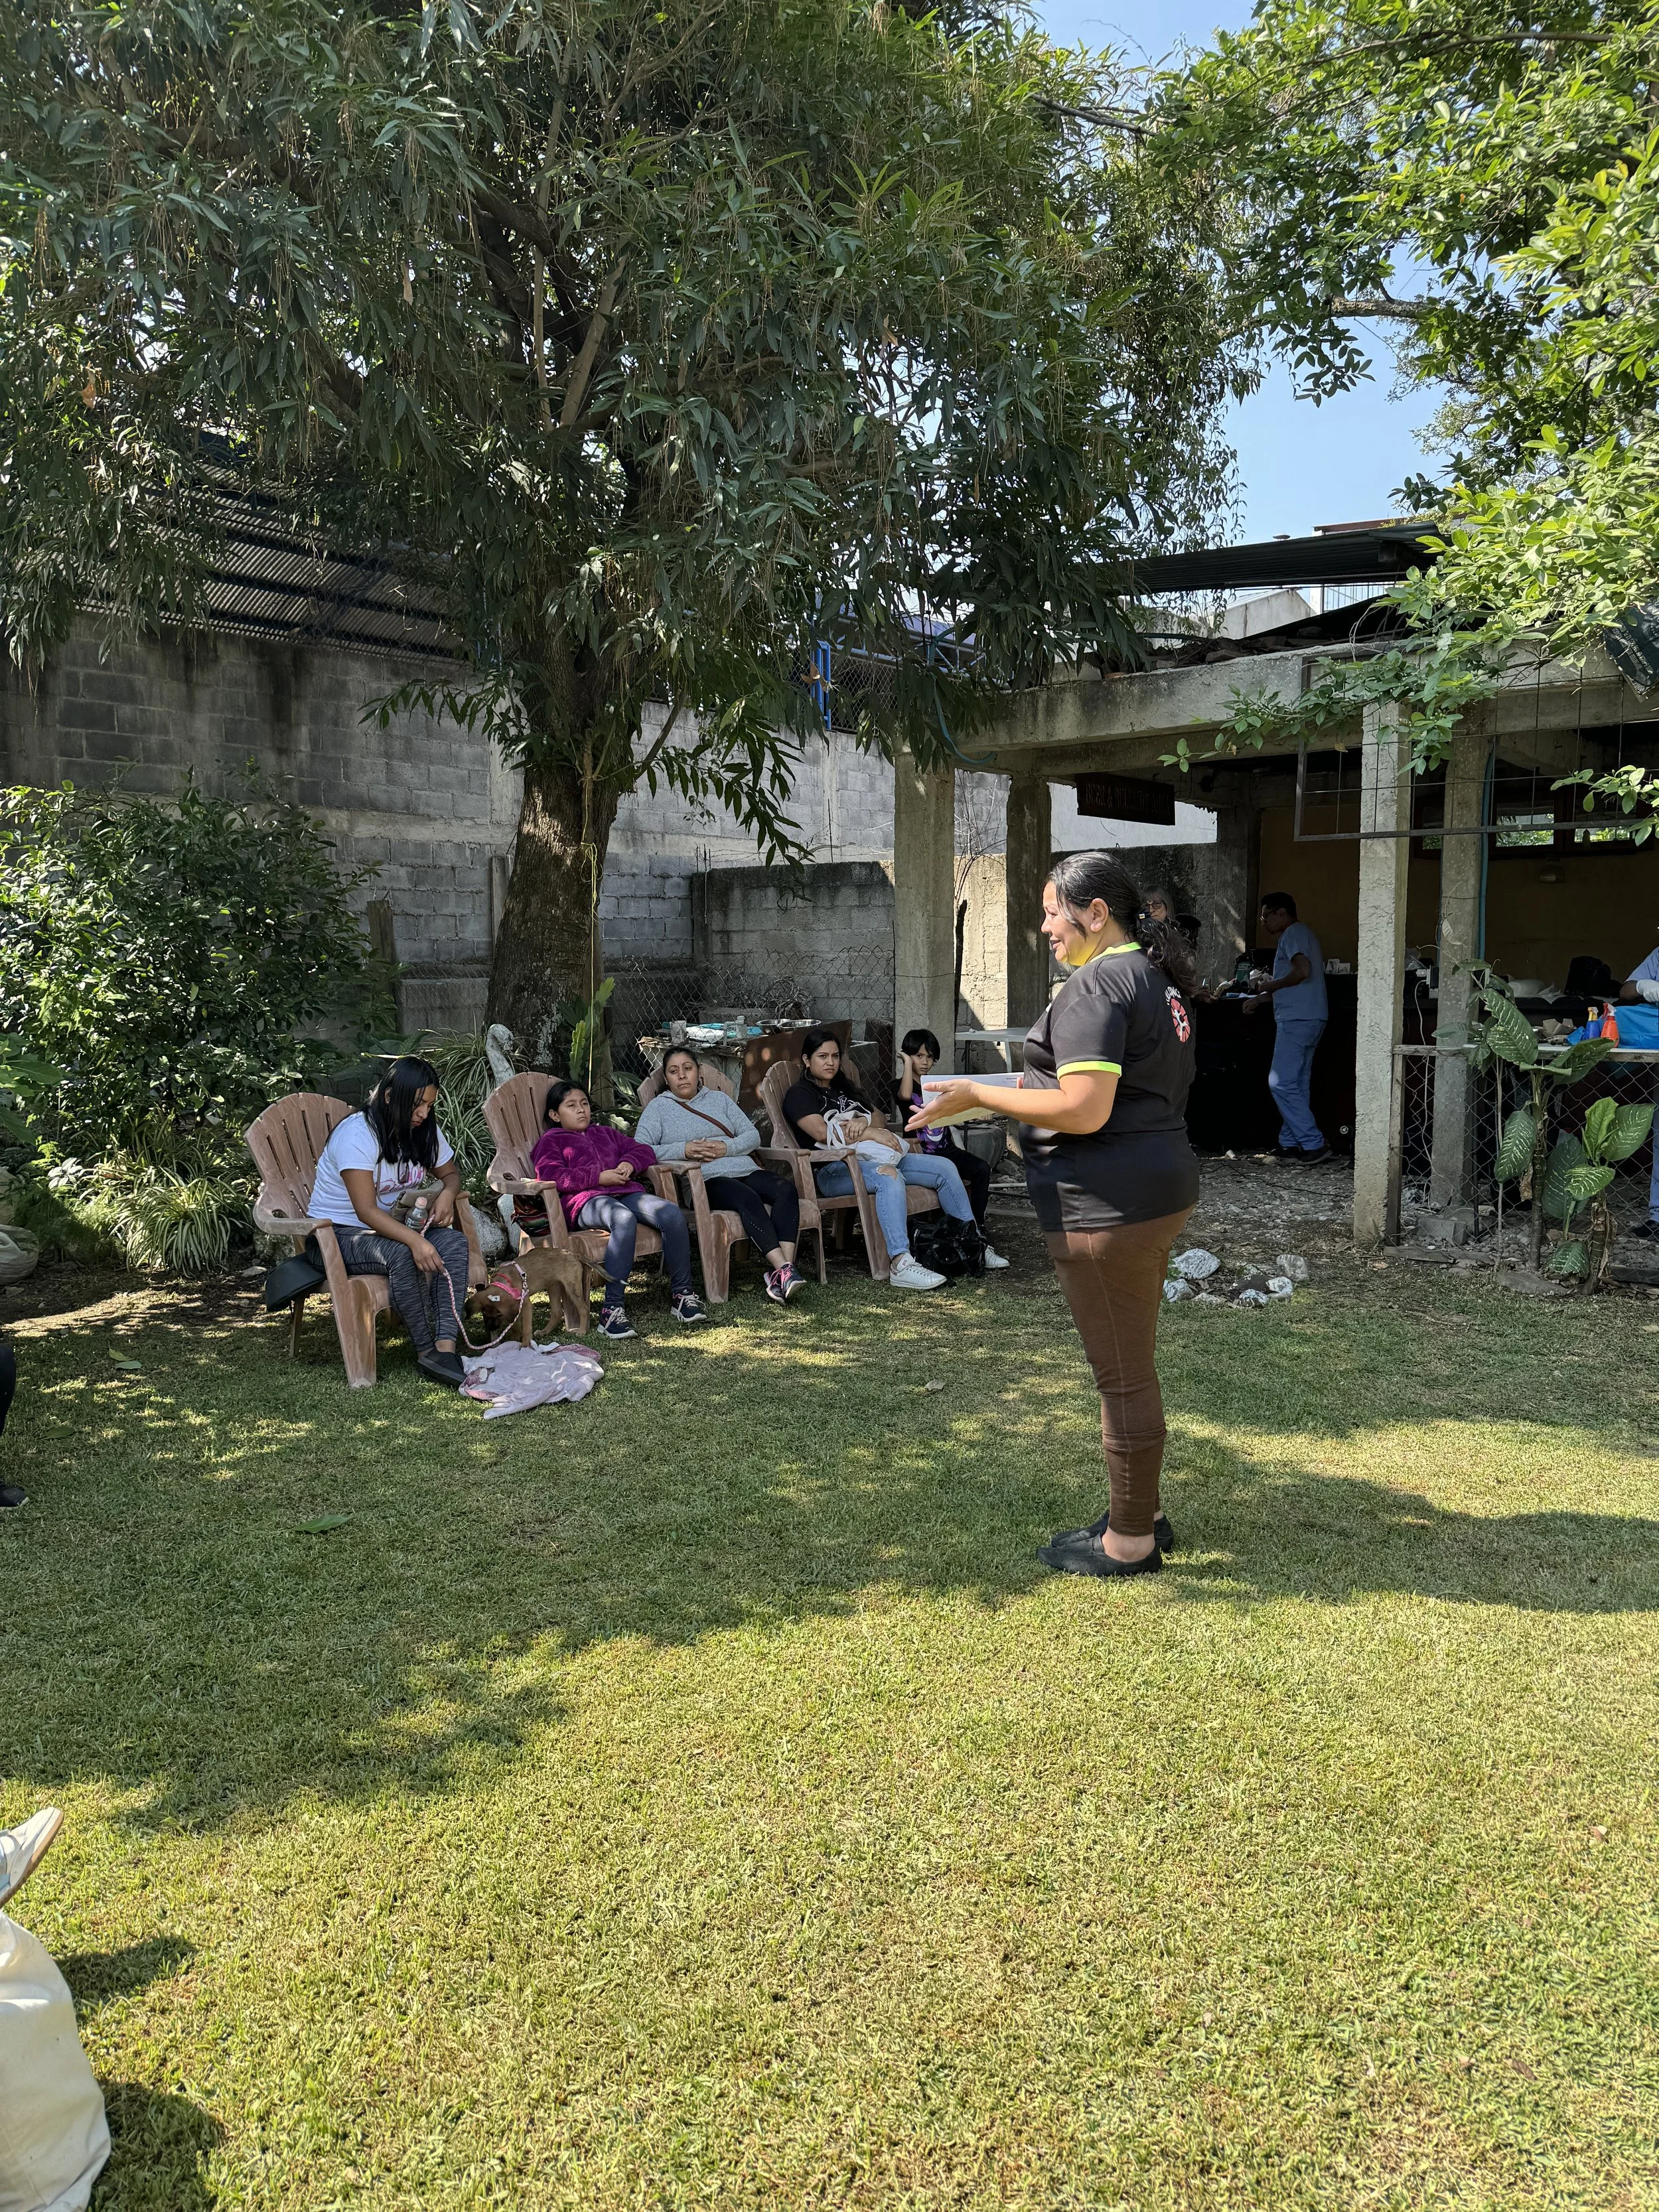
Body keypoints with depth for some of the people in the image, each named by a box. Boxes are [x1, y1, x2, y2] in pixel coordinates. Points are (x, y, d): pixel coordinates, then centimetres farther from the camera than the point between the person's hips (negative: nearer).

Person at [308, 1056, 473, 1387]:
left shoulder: (425, 1131, 2)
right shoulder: (358, 1134, -22)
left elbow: (451, 1173, 18)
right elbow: (366, 1211, -29)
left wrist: (447, 1193, -8)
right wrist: (415, 1240, -43)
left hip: (393, 1224, 7)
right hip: (342, 1233, -7)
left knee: (455, 1241, -23)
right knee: (403, 1254, -38)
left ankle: (445, 1347, -35)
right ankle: (426, 1352, -27)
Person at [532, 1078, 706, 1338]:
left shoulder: (606, 1133, 36)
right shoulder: (550, 1140, 20)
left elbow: (644, 1151, 29)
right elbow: (550, 1175, 0)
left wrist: (630, 1163, 3)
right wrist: (598, 1177, -9)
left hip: (627, 1192, 5)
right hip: (586, 1200, -5)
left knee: (673, 1214, -25)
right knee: (624, 1220, -41)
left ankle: (681, 1293, -15)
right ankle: (612, 1309, -44)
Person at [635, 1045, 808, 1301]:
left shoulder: (720, 1098, 26)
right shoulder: (659, 1107, 15)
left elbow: (752, 1135, 15)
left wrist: (726, 1148, -5)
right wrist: (683, 1150, -12)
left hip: (744, 1168, 5)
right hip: (705, 1180, -5)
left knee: (785, 1188, -26)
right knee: (747, 1198, -36)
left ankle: (782, 1270, -38)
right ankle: (783, 1269, -45)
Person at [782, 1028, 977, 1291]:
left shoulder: (845, 1088, 27)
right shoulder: (799, 1093, 2)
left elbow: (880, 1120, 18)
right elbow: (821, 1132, -15)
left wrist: (864, 1122, -7)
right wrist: (872, 1134, -20)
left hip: (872, 1158, 8)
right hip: (834, 1169, -8)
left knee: (944, 1168, -6)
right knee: (890, 1178, -39)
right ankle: (900, 1264, -48)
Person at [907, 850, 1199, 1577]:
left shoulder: (1096, 984, -17)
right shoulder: (1155, 979, 15)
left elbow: (1084, 1110, -24)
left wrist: (980, 1096, -16)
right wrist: (1032, 1086, 22)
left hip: (1109, 1204, -11)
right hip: (1156, 1189, 11)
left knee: (1122, 1375, 1)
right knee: (1132, 1367, 20)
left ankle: (1129, 1541, 14)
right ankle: (1141, 1514, 32)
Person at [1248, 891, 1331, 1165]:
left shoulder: (1294, 932, -8)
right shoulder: (1302, 934, 24)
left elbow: (1303, 971, -23)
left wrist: (1271, 985, -9)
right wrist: (1260, 999, 25)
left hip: (1297, 1020, -11)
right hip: (1310, 1019, 11)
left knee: (1282, 1083, -11)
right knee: (1297, 1085, 11)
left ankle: (1314, 1144, -13)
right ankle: (1291, 1144, 14)